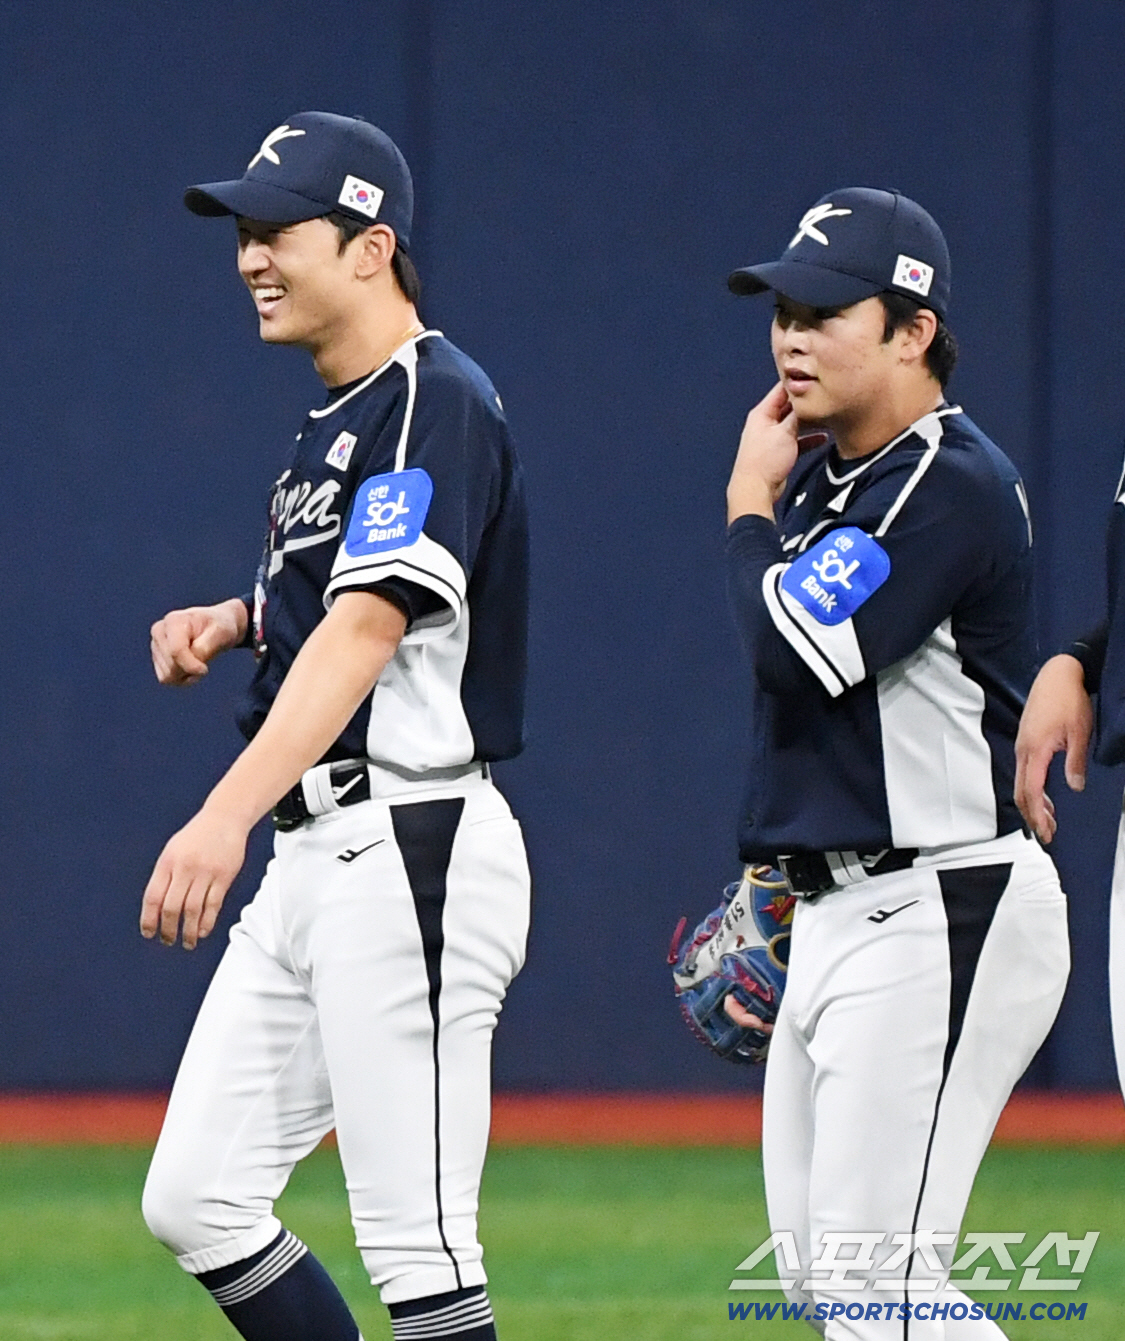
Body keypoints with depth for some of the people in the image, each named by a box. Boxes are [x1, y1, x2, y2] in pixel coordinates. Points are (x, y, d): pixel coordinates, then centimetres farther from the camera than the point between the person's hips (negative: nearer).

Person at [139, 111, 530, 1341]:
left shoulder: (436, 402, -13)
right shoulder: (334, 419, 17)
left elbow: (370, 625, -26)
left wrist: (229, 812, -37)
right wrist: (235, 624, 7)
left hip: (411, 854, -10)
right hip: (316, 860, 10)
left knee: (413, 1241, -9)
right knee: (193, 1203, 8)